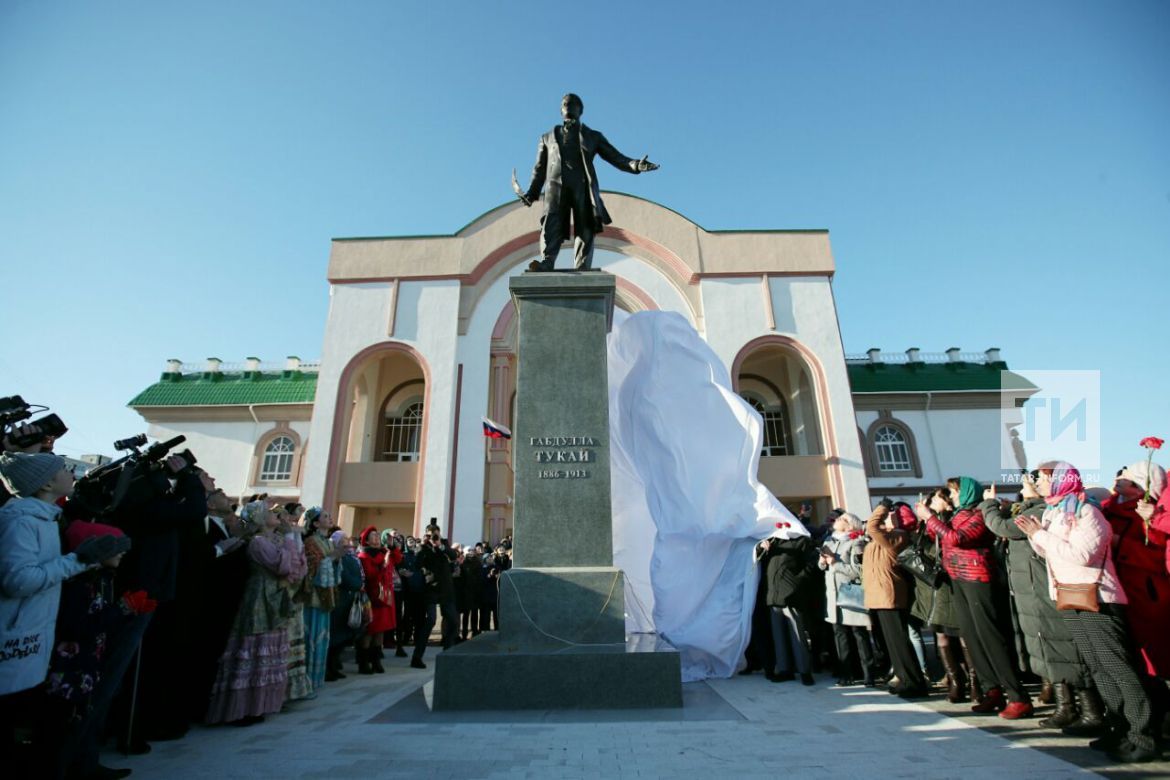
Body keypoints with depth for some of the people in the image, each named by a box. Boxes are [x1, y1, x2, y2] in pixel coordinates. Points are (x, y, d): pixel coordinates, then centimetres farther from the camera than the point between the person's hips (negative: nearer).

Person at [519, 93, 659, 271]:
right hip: (556, 187, 0)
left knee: (585, 231, -11)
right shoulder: (548, 137, 28)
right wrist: (532, 193, 9)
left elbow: (616, 158, 13)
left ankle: (582, 271, -18)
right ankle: (545, 263, -34)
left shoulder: (593, 136, 24)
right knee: (551, 226, -21)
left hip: (583, 187, 0)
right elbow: (540, 169, 23)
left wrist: (636, 165, -6)